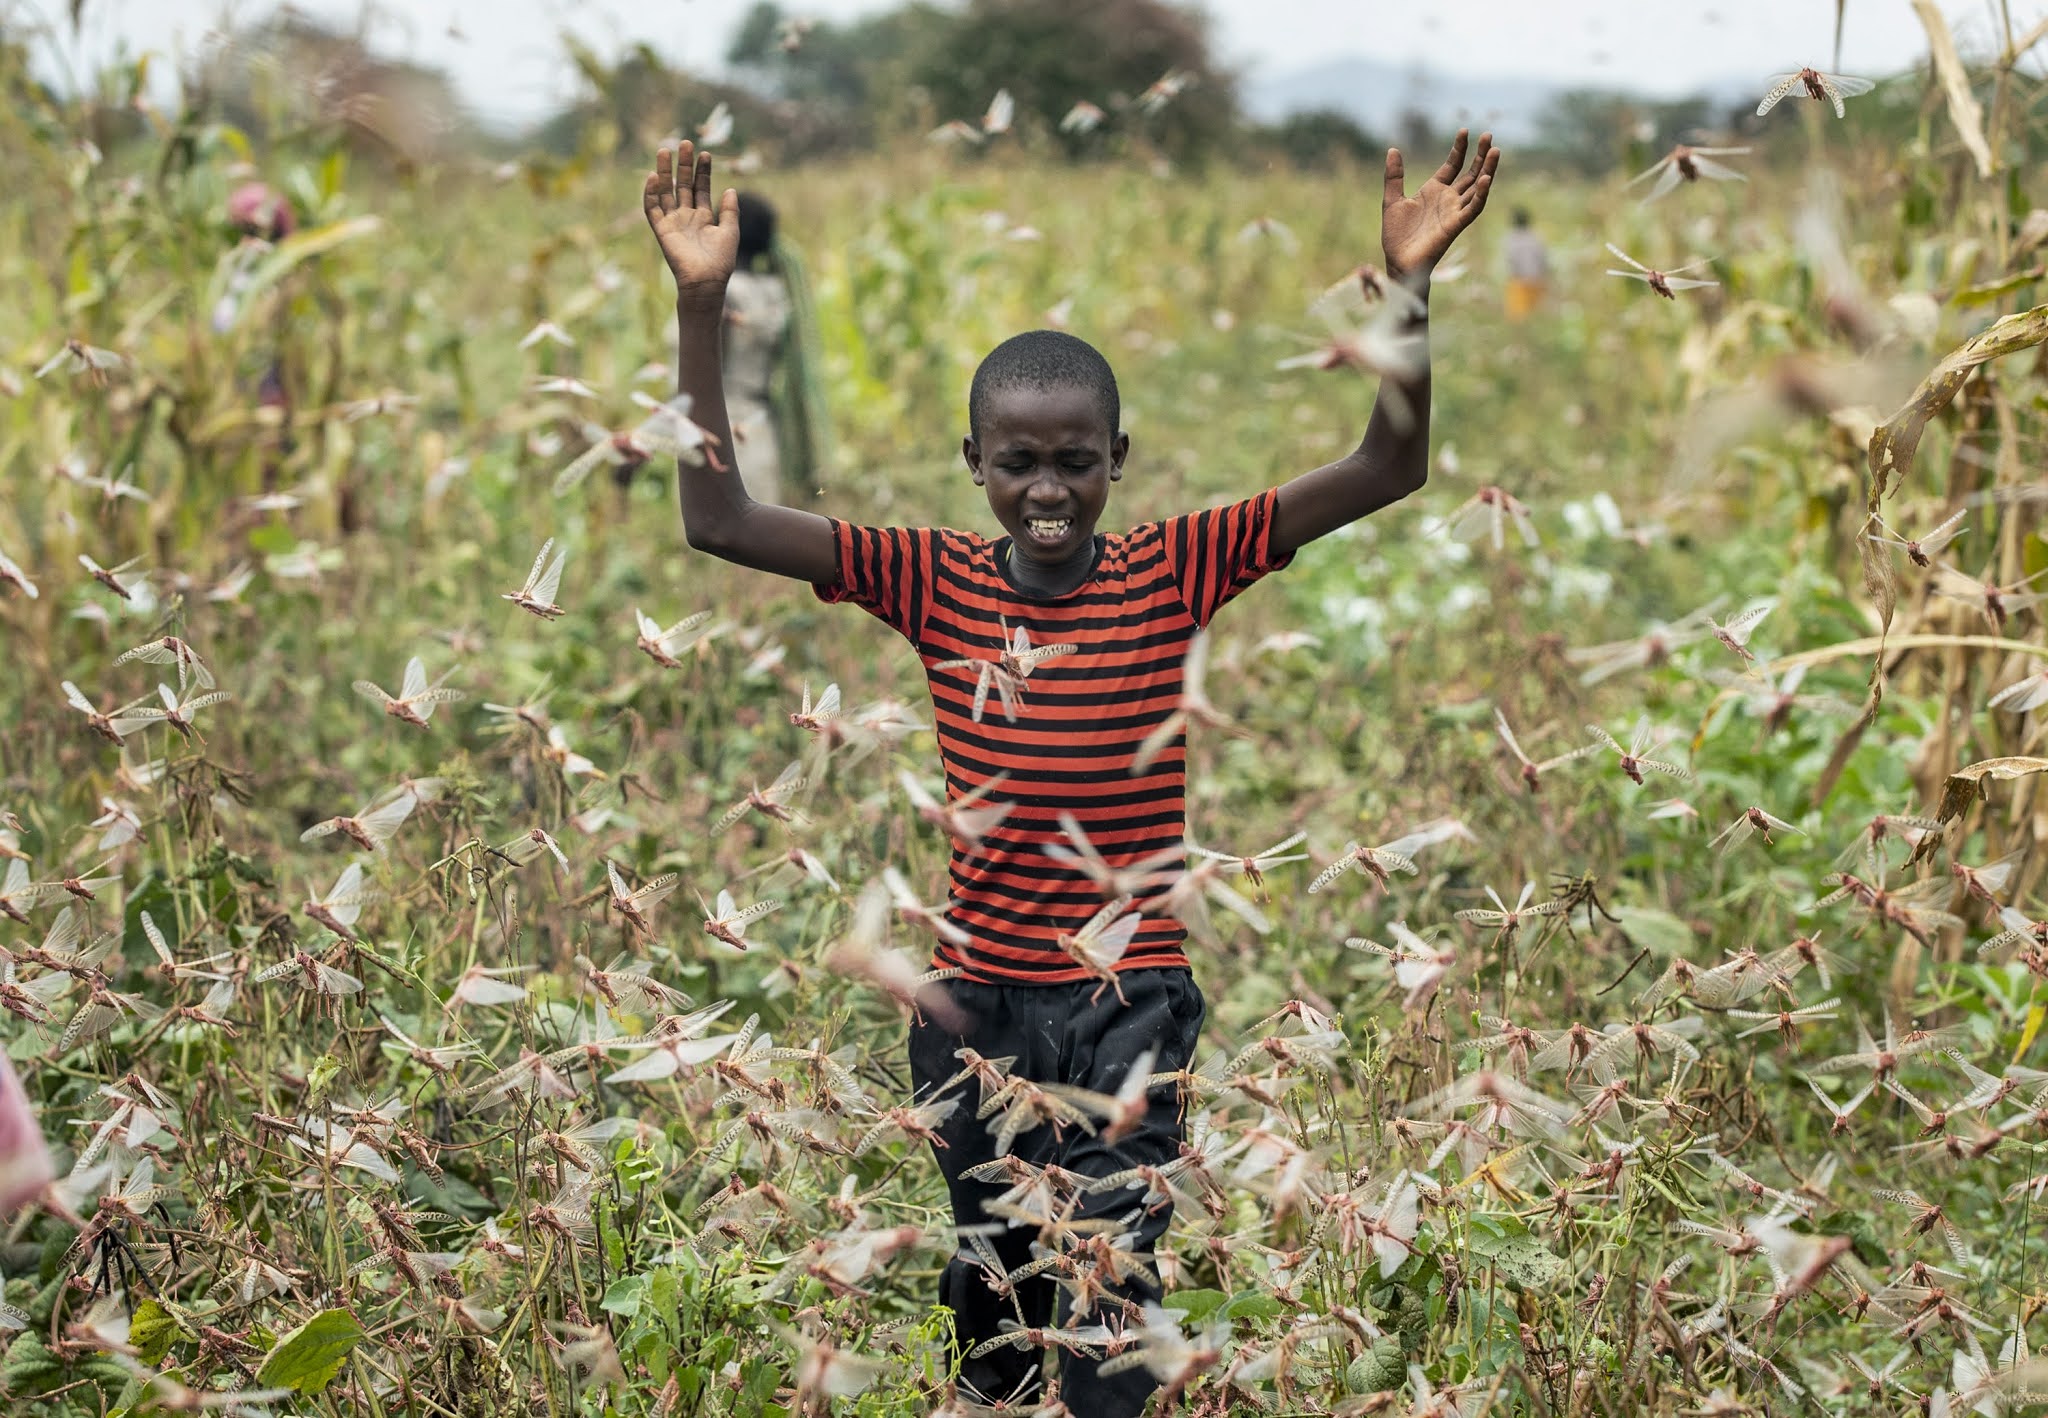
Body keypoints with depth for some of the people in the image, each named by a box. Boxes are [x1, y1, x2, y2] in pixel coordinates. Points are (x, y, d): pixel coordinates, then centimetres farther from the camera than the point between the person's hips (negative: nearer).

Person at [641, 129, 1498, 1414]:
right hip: (975, 1000, 3)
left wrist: (1411, 285, -22)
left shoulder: (1173, 571, -5)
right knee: (987, 1304, 18)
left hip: (1128, 1004, -2)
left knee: (1108, 1288, -11)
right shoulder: (935, 581, -3)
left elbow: (1387, 473, -10)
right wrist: (702, 306, -16)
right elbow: (720, 520, -8)